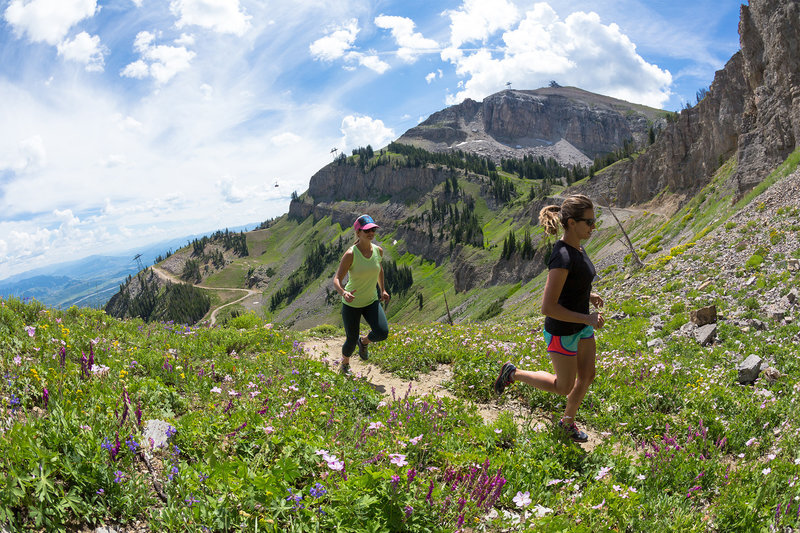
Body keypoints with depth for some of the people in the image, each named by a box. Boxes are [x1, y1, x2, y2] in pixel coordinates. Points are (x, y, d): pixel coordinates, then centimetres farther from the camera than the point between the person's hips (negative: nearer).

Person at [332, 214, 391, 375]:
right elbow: (337, 279, -23)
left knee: (382, 333, -15)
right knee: (351, 340, 6)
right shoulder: (350, 254, -23)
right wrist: (343, 292, -43)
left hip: (372, 301, 4)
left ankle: (364, 342, 21)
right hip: (351, 303, -4)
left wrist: (383, 289, 16)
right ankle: (344, 365, 40)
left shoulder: (378, 250, -8)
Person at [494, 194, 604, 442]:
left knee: (587, 376, 18)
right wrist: (587, 319, -26)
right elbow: (548, 307, -32)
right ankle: (513, 373, 27)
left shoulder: (576, 247, -3)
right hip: (562, 332, -8)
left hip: (582, 326, 8)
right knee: (564, 387, 10)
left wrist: (587, 294, 6)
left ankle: (568, 421, 40)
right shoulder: (562, 257, -32)